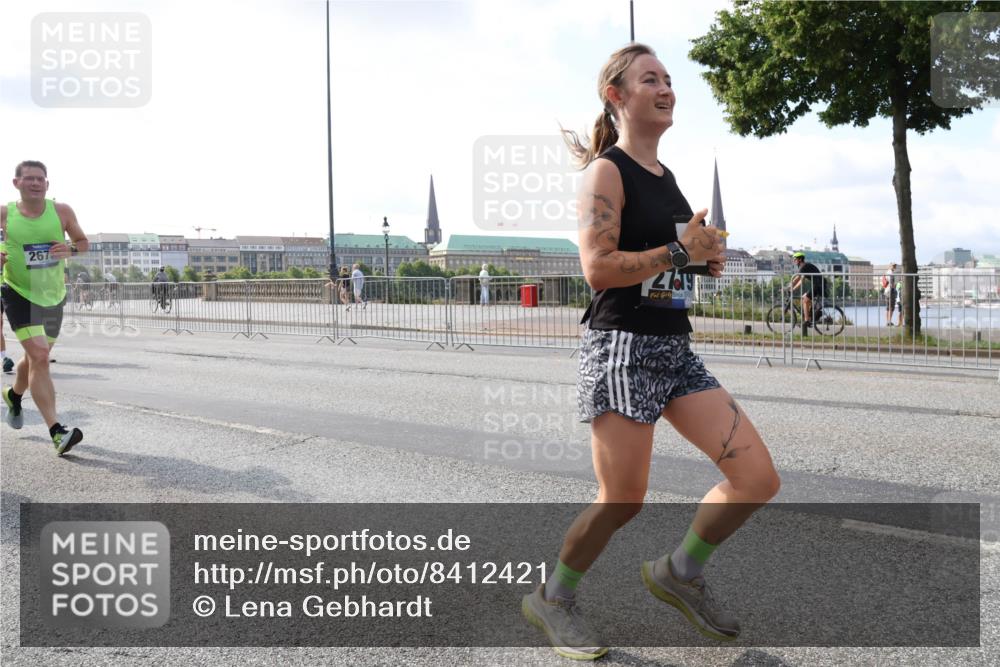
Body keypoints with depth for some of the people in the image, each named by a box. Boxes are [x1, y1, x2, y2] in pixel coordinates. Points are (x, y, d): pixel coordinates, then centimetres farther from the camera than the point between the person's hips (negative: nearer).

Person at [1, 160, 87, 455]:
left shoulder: (61, 211, -5)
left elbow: (83, 242, 6)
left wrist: (71, 249, -17)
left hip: (53, 296, 3)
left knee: (36, 357, 20)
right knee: (39, 356, -19)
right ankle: (57, 432, -22)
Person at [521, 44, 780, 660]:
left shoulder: (665, 177, 17)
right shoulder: (606, 171, -6)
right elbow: (597, 267, -18)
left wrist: (704, 258, 10)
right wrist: (681, 250, -13)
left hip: (676, 349, 8)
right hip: (623, 349, -8)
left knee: (759, 478, 1)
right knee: (623, 502, -4)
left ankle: (679, 572, 23)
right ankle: (552, 598, 23)